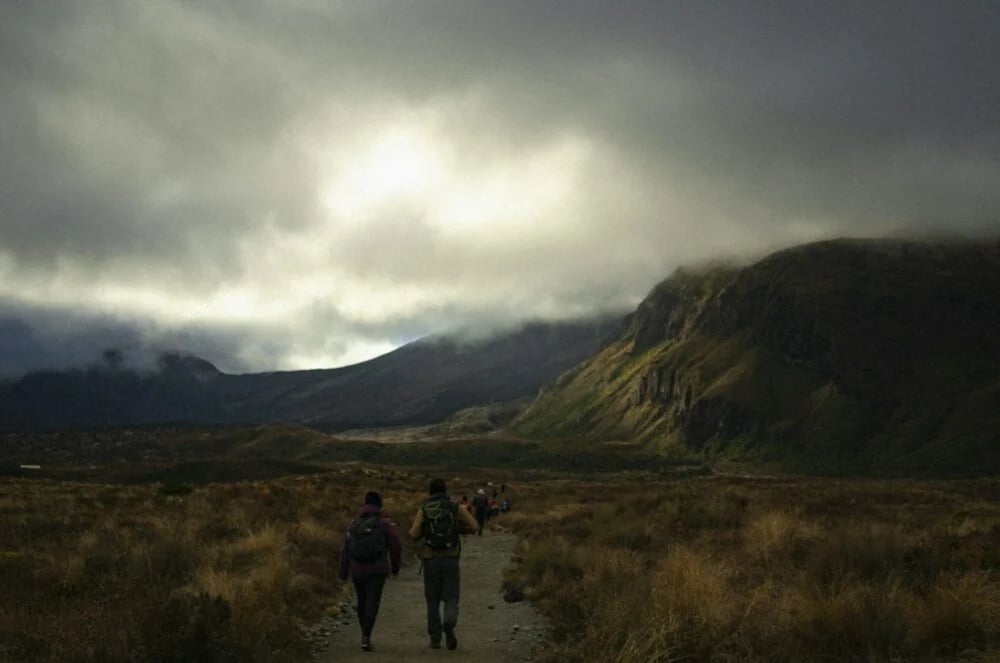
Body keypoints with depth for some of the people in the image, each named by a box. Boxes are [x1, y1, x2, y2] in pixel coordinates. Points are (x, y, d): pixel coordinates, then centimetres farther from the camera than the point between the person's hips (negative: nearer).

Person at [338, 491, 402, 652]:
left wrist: (343, 574, 10)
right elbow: (396, 546, -3)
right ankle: (366, 637, -22)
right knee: (372, 603, -7)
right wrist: (395, 566, 13)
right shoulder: (384, 523, -3)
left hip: (357, 571, 4)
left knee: (362, 602, 18)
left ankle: (365, 636, 28)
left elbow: (345, 551, 5)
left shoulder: (354, 524, 7)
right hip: (377, 570, -4)